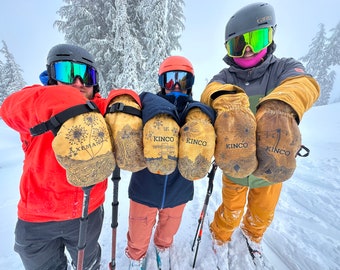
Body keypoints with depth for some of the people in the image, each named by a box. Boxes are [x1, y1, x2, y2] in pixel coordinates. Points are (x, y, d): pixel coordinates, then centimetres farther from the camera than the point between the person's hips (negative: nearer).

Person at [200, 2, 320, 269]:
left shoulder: (284, 68, -10)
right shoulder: (225, 76, -9)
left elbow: (302, 84, -31)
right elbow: (212, 90, -30)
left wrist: (278, 107, -53)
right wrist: (229, 103, -53)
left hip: (273, 167, 2)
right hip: (234, 166, -1)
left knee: (263, 214, 26)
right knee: (231, 212, 21)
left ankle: (251, 236, 61)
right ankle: (221, 238, 55)